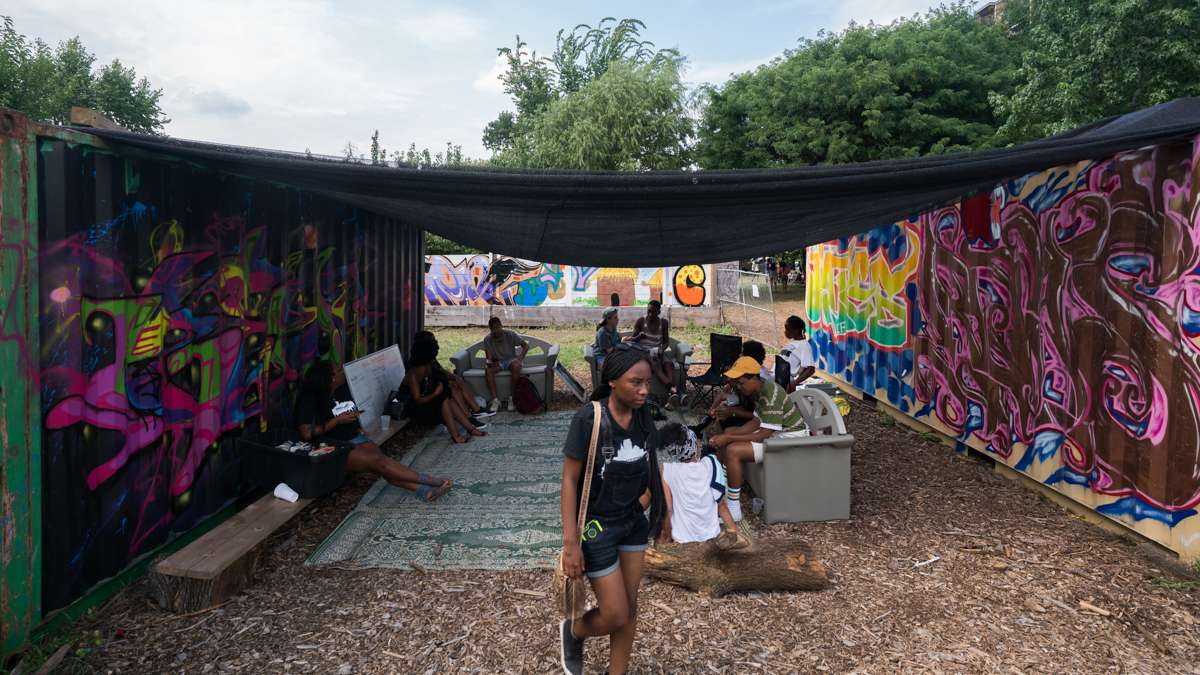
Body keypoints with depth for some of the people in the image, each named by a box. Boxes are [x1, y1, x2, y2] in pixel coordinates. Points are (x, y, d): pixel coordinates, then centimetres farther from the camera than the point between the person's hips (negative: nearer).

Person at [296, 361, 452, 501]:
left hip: (354, 437, 7)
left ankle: (424, 490, -38)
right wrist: (337, 420, -18)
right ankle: (428, 481, -27)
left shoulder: (341, 390, 9)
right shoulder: (309, 399, -13)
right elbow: (306, 434, -21)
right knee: (378, 461, -25)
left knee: (381, 457, -22)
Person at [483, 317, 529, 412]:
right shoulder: (487, 340, -5)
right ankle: (495, 400, -30)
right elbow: (489, 357, -4)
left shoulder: (510, 335, -11)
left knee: (516, 365, -38)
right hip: (498, 362, 2)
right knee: (488, 370, -31)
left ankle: (512, 398, -30)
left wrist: (520, 357, -21)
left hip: (511, 360, -2)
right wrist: (490, 361, -28)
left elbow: (526, 345, -7)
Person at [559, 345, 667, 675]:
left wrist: (663, 513, 16)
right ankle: (573, 631, 34)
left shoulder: (643, 417, -6)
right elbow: (570, 480, -19)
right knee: (615, 616, 2)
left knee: (630, 605, 14)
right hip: (596, 525, -6)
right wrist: (571, 542, -21)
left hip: (634, 521, 6)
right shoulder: (588, 419, -23)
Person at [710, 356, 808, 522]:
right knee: (727, 433, 15)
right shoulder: (760, 389, 4)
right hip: (775, 433, 11)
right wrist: (727, 435, -4)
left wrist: (729, 439, -23)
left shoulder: (770, 395, -27)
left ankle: (734, 509, -13)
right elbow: (756, 422, 8)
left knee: (733, 451, -22)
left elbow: (763, 435, -27)